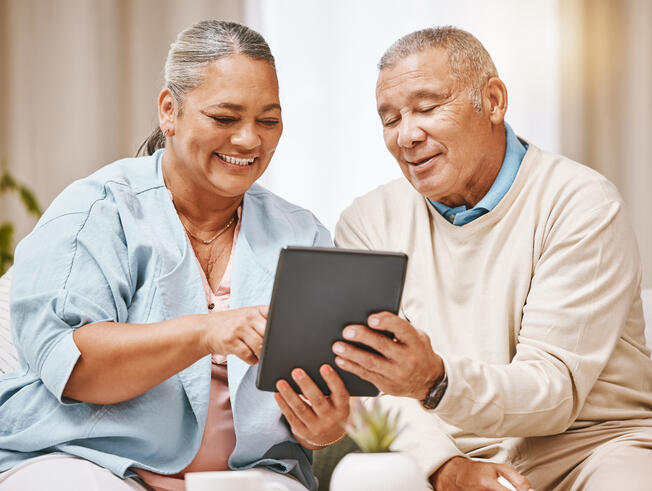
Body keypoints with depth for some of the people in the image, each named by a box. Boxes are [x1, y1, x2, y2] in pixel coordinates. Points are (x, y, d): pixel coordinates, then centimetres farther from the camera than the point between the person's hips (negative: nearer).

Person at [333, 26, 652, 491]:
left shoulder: (583, 205, -4)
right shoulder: (368, 223, 8)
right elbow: (375, 389, -1)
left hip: (590, 440, -2)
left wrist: (437, 382, -30)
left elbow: (557, 388, -12)